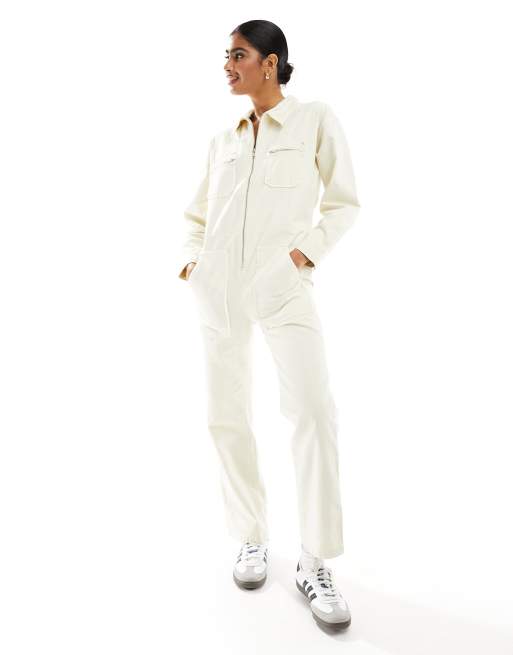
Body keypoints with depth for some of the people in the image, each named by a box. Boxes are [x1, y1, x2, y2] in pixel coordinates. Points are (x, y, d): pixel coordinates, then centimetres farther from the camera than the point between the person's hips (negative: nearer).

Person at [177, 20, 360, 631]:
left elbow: (344, 202, 6)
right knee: (226, 416, 4)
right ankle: (252, 540, 22)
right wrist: (190, 260, 7)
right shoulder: (223, 138, 16)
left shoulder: (316, 120, 5)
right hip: (218, 287, 5)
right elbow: (197, 212, 23)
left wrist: (309, 251, -8)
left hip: (283, 285, -4)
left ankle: (315, 564, 1)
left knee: (314, 413, -14)